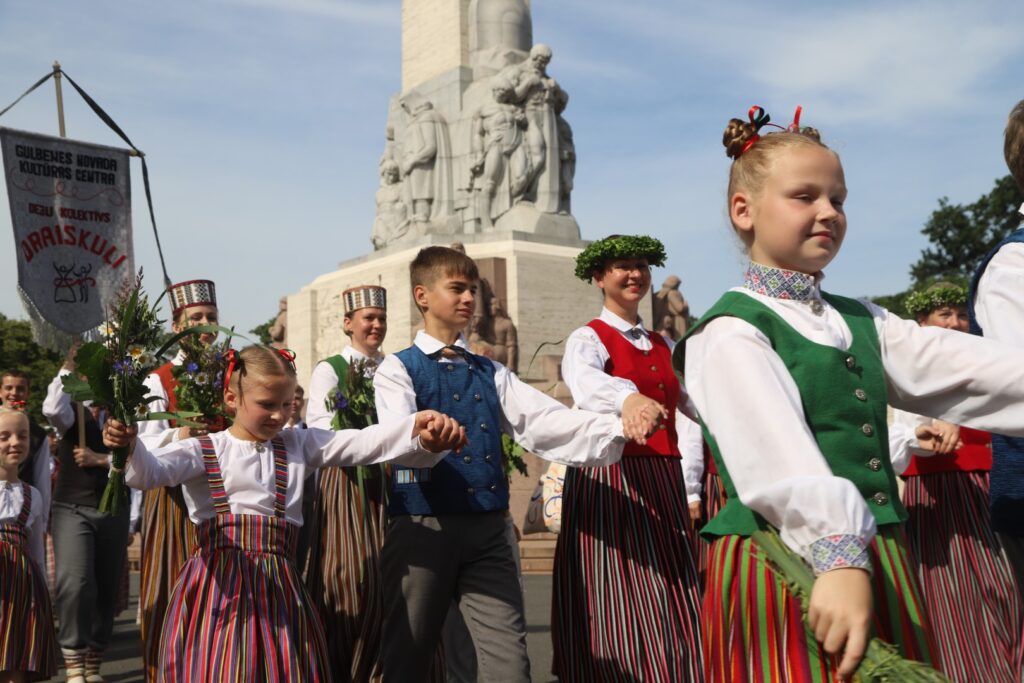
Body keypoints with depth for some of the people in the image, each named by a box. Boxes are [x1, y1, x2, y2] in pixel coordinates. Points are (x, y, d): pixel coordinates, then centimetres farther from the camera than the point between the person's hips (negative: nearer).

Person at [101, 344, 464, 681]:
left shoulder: (299, 445, 11)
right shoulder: (203, 450, 4)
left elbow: (363, 443, -3)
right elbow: (150, 471, -12)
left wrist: (419, 429, -21)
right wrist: (129, 447, -36)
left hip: (278, 587, 2)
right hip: (217, 586, -2)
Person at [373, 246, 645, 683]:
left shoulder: (491, 373, 16)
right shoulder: (397, 369, 3)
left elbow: (543, 421, 0)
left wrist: (617, 428, -17)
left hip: (487, 530, 4)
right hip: (422, 527, -3)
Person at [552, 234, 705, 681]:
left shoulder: (662, 346, 18)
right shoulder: (588, 338, -3)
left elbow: (683, 418, 15)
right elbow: (584, 378, -28)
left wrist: (690, 492, 4)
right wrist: (627, 398, -49)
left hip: (664, 485, 6)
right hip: (609, 482, -6)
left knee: (671, 612, 7)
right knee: (621, 609, -6)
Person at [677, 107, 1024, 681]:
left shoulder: (861, 322, 16)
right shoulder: (732, 332, -9)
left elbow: (960, 367, 3)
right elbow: (777, 453, -23)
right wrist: (837, 554, -35)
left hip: (880, 564, 7)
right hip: (787, 567, -7)